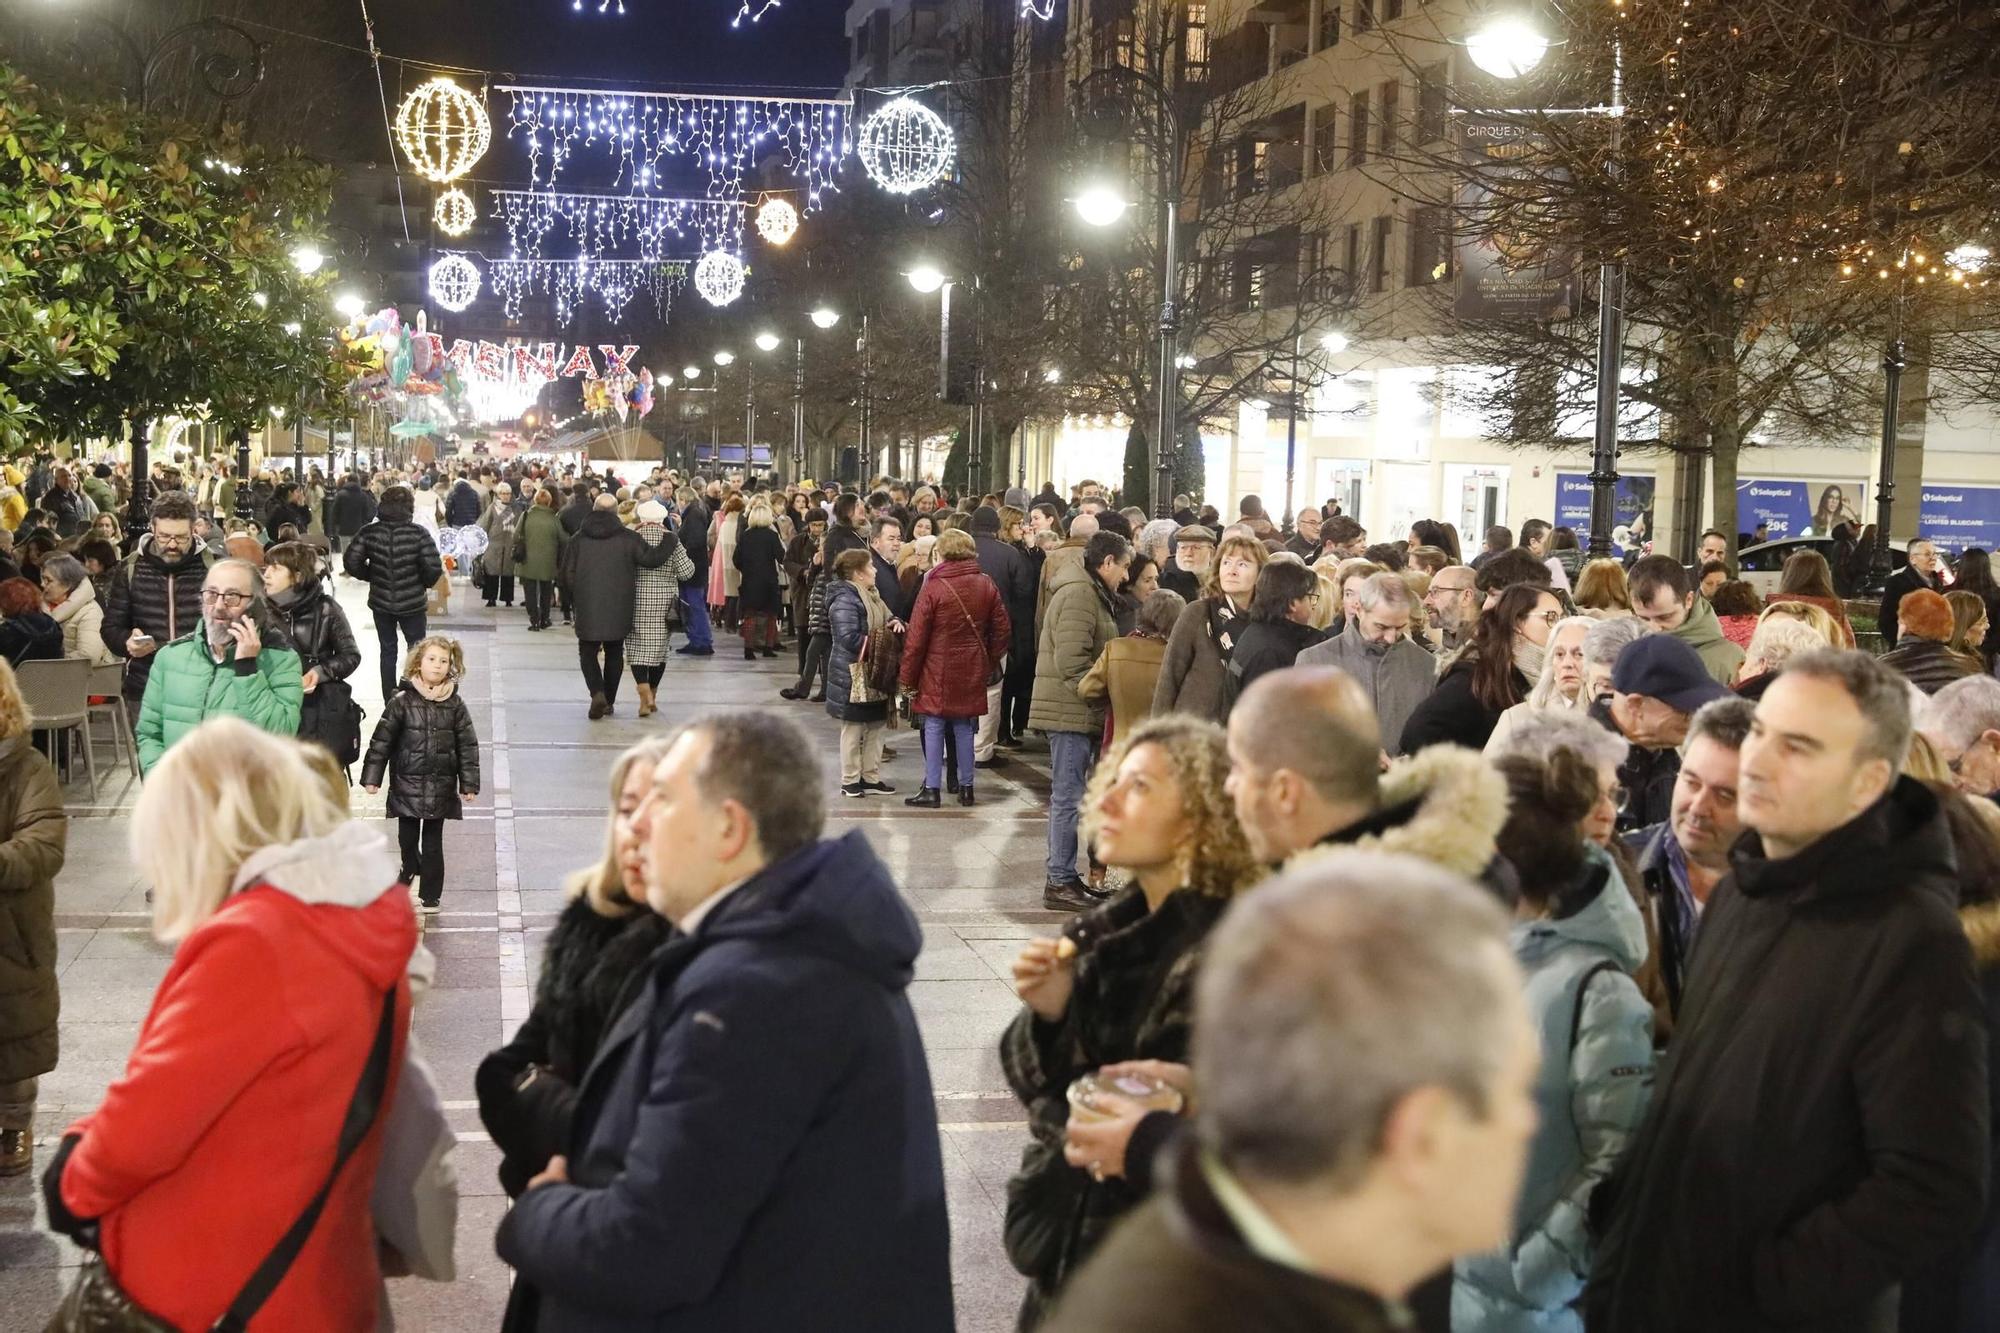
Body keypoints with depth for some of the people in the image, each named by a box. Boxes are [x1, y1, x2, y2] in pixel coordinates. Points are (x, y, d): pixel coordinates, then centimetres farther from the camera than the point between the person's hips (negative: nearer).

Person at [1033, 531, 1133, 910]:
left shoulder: (1088, 592, 19)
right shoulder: (1079, 595, -16)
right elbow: (1072, 662, -23)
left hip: (1077, 711, 11)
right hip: (1071, 711, -11)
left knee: (1067, 796, 14)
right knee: (1068, 797, -6)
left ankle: (1064, 876, 21)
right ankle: (1060, 883, -2)